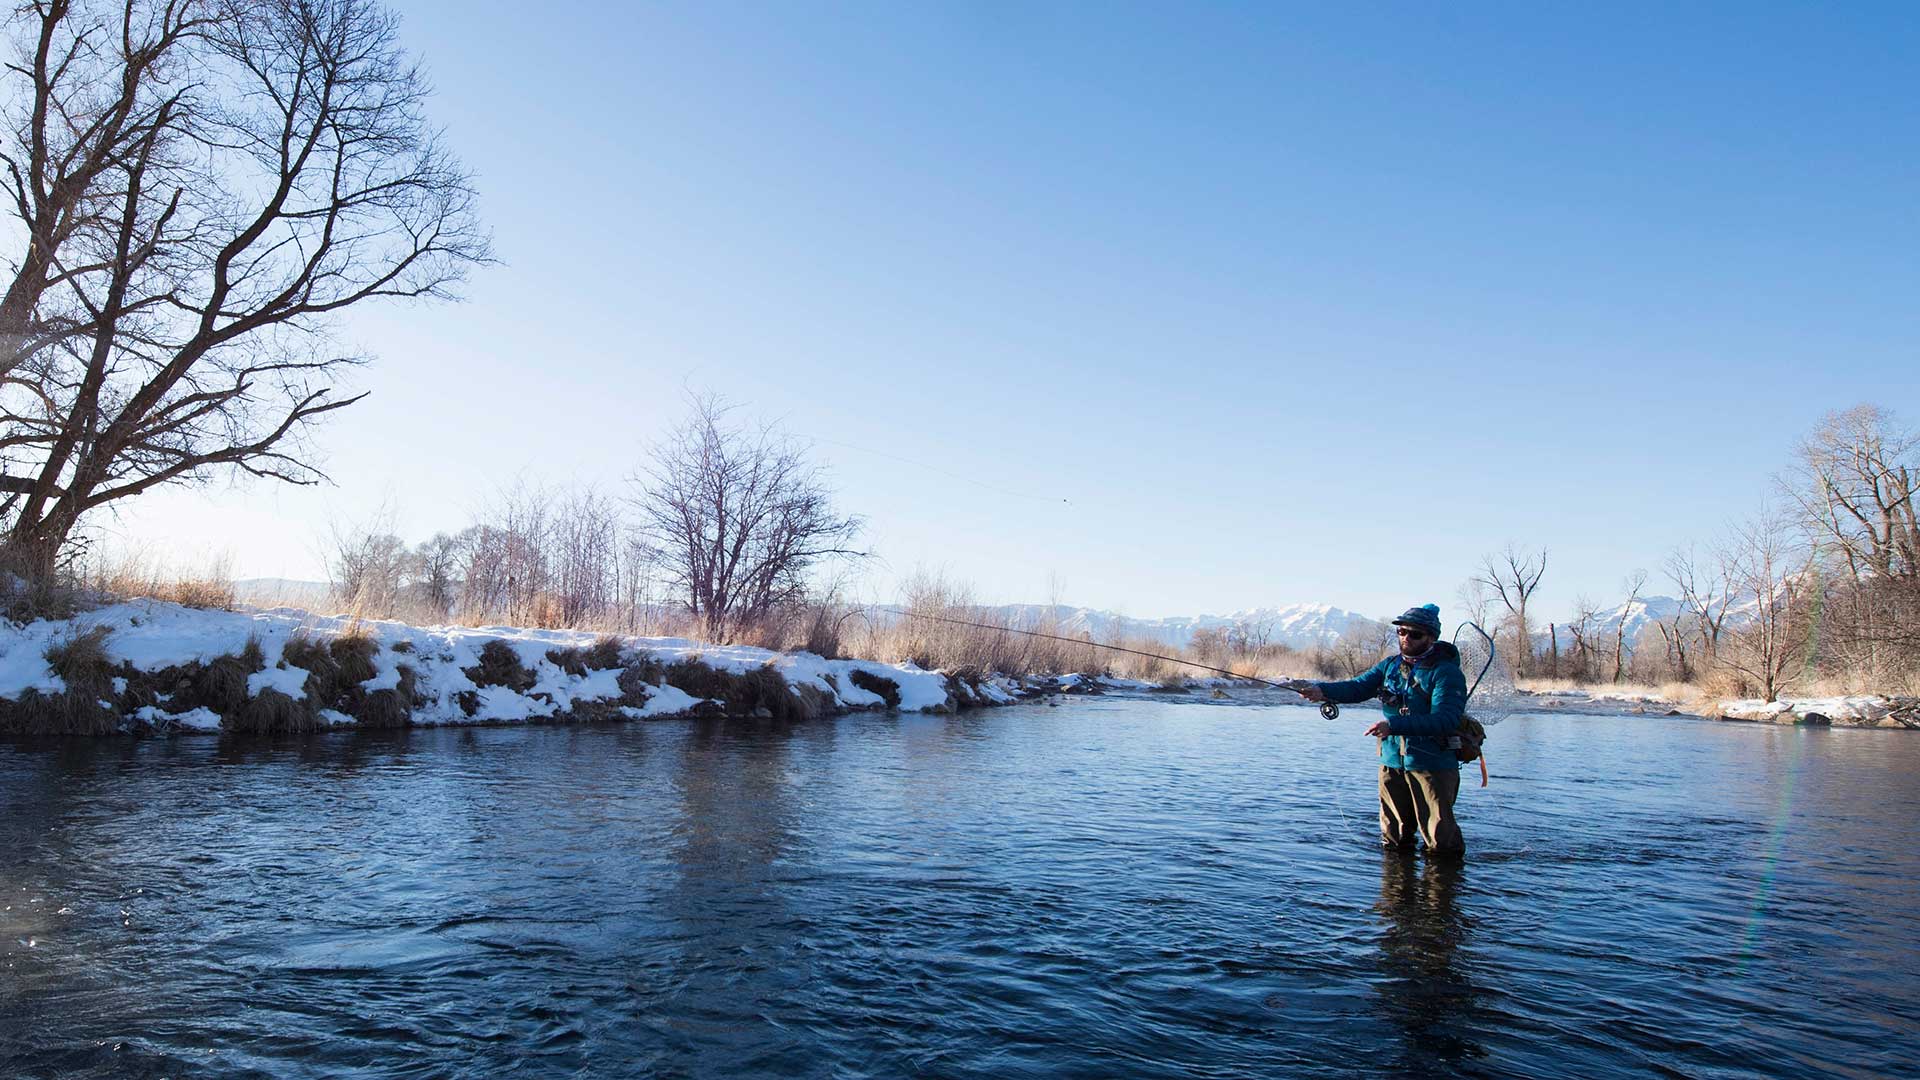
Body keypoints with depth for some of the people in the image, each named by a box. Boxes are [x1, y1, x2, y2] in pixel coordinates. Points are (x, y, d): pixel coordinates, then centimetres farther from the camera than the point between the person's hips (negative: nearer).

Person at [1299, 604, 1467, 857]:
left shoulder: (1446, 672, -10)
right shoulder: (1391, 665, 9)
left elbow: (1446, 720, -22)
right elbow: (1358, 687, -1)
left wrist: (1394, 726, -31)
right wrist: (1322, 691, -21)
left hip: (1433, 764, -5)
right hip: (1392, 761, 6)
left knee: (1440, 844, 0)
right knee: (1393, 841, 16)